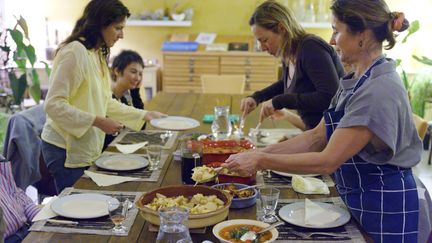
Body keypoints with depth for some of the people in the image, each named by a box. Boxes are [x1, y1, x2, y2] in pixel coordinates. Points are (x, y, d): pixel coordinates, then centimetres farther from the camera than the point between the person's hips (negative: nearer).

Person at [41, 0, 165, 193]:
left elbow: (106, 102, 14)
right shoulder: (75, 52, -18)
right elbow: (53, 105, -22)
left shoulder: (97, 55, 11)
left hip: (86, 149, 9)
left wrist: (144, 115, 11)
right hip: (66, 150, -9)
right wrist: (98, 121, -25)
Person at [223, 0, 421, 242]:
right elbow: (317, 137, 4)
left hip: (384, 207, -8)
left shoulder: (379, 90, -24)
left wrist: (262, 161, -20)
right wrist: (260, 152, -3)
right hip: (357, 198, 8)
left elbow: (327, 161, -26)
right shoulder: (355, 81, 5)